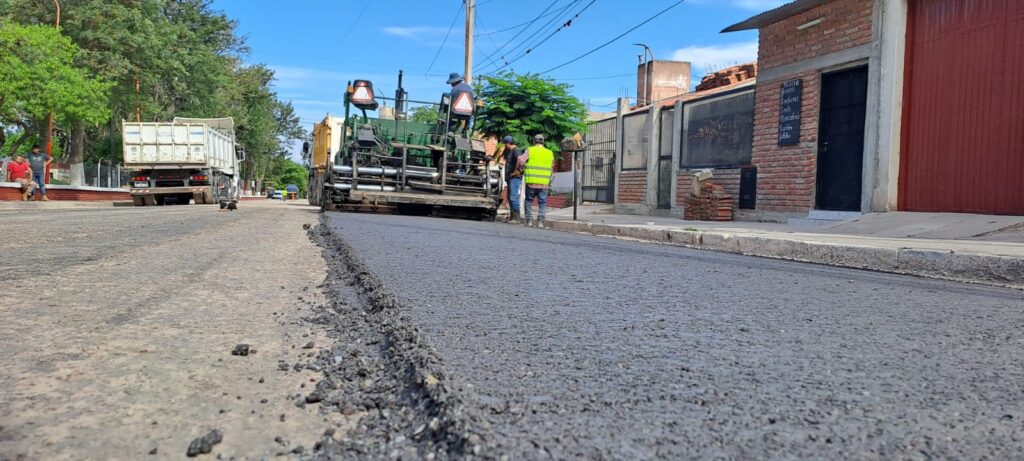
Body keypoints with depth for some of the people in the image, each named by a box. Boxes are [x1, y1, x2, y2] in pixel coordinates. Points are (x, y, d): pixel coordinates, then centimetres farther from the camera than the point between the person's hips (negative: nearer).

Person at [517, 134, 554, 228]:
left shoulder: (530, 150, 0)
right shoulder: (550, 153, 7)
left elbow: (520, 160, -12)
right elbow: (552, 166, 13)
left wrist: (523, 168, 6)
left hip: (531, 182, -1)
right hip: (544, 183, 1)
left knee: (528, 201, 14)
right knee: (542, 203, 7)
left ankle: (529, 220, 8)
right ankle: (540, 221, -5)